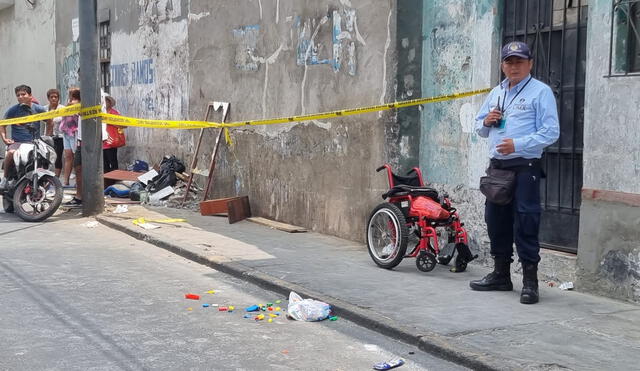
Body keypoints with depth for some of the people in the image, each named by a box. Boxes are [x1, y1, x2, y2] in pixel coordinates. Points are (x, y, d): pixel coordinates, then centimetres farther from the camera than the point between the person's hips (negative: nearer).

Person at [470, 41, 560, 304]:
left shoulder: (540, 92, -3)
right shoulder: (496, 93, 19)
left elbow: (550, 132, -11)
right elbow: (480, 129, 24)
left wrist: (518, 144, -19)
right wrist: (486, 121, 1)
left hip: (525, 167, -7)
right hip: (497, 165, 7)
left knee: (525, 223, -8)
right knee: (496, 221, 11)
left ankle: (530, 280, -3)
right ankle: (501, 275, 23)